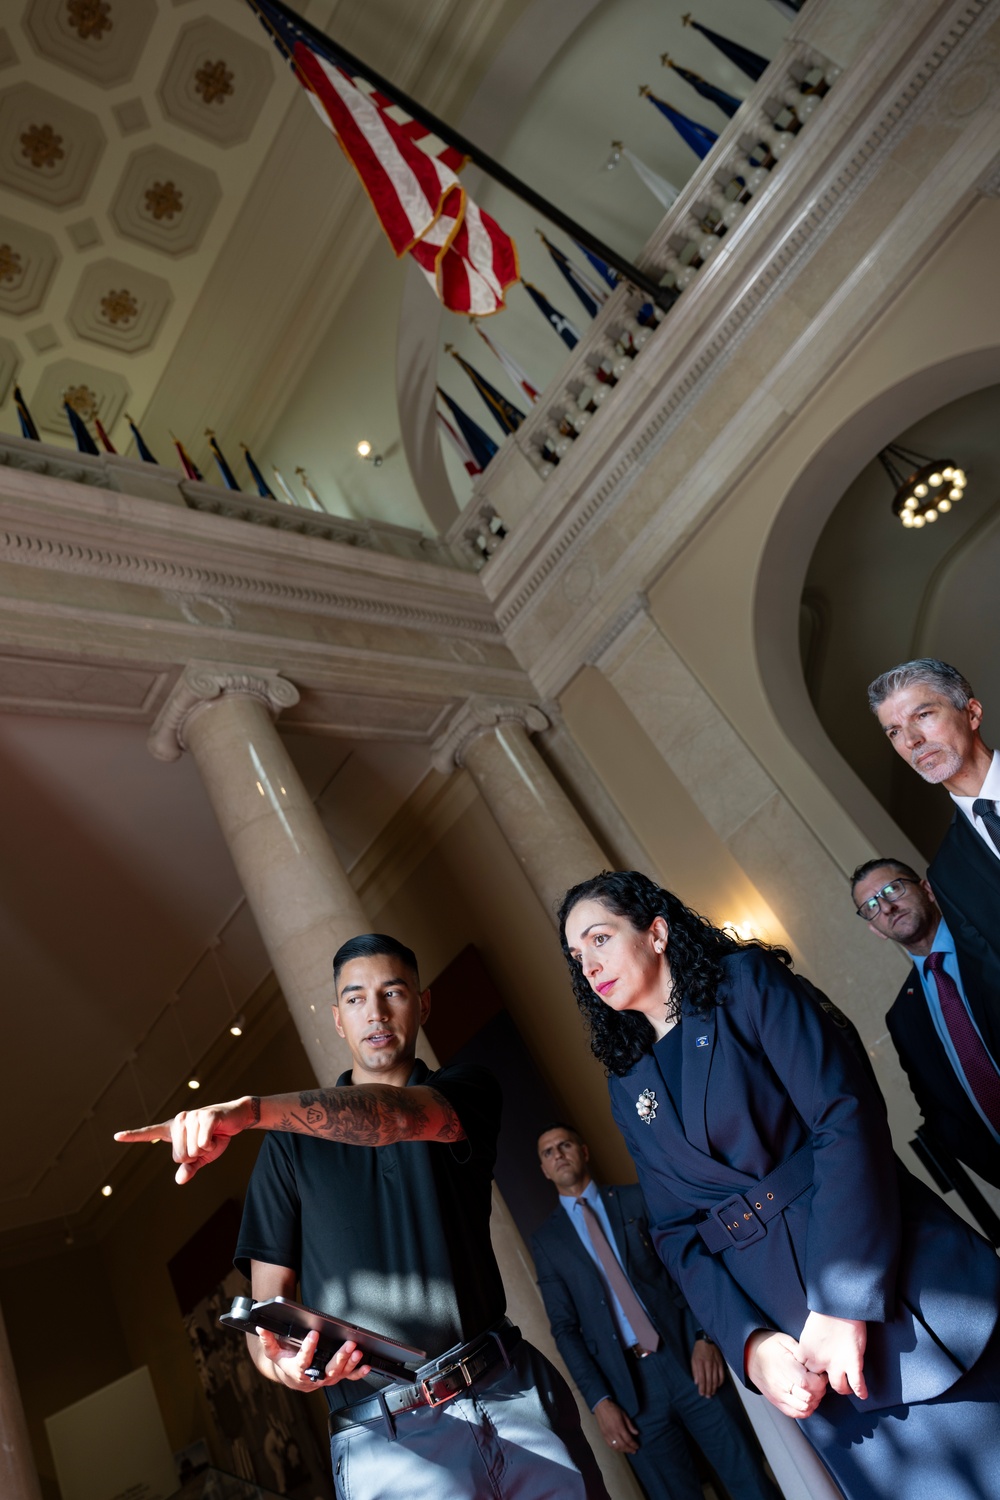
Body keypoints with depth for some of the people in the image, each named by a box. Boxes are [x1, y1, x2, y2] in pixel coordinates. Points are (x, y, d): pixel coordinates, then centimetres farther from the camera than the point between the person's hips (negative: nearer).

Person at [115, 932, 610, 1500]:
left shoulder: (468, 1089, 3)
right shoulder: (293, 1140, 8)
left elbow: (402, 1114, -20)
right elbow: (267, 1298, 6)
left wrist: (249, 1109, -33)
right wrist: (276, 1359, -18)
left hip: (513, 1390, 0)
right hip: (385, 1430, 0)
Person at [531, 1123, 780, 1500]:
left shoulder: (636, 1198, 6)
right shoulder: (546, 1240, 6)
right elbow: (564, 1327, 4)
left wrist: (703, 1337, -10)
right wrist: (599, 1401, -5)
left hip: (688, 1359, 0)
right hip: (630, 1385, 0)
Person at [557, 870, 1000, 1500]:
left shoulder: (746, 982, -6)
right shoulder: (629, 1087, 9)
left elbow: (847, 1113, -15)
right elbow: (677, 1230, 7)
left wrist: (844, 1302, -20)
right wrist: (749, 1341, -10)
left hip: (894, 1277, -3)